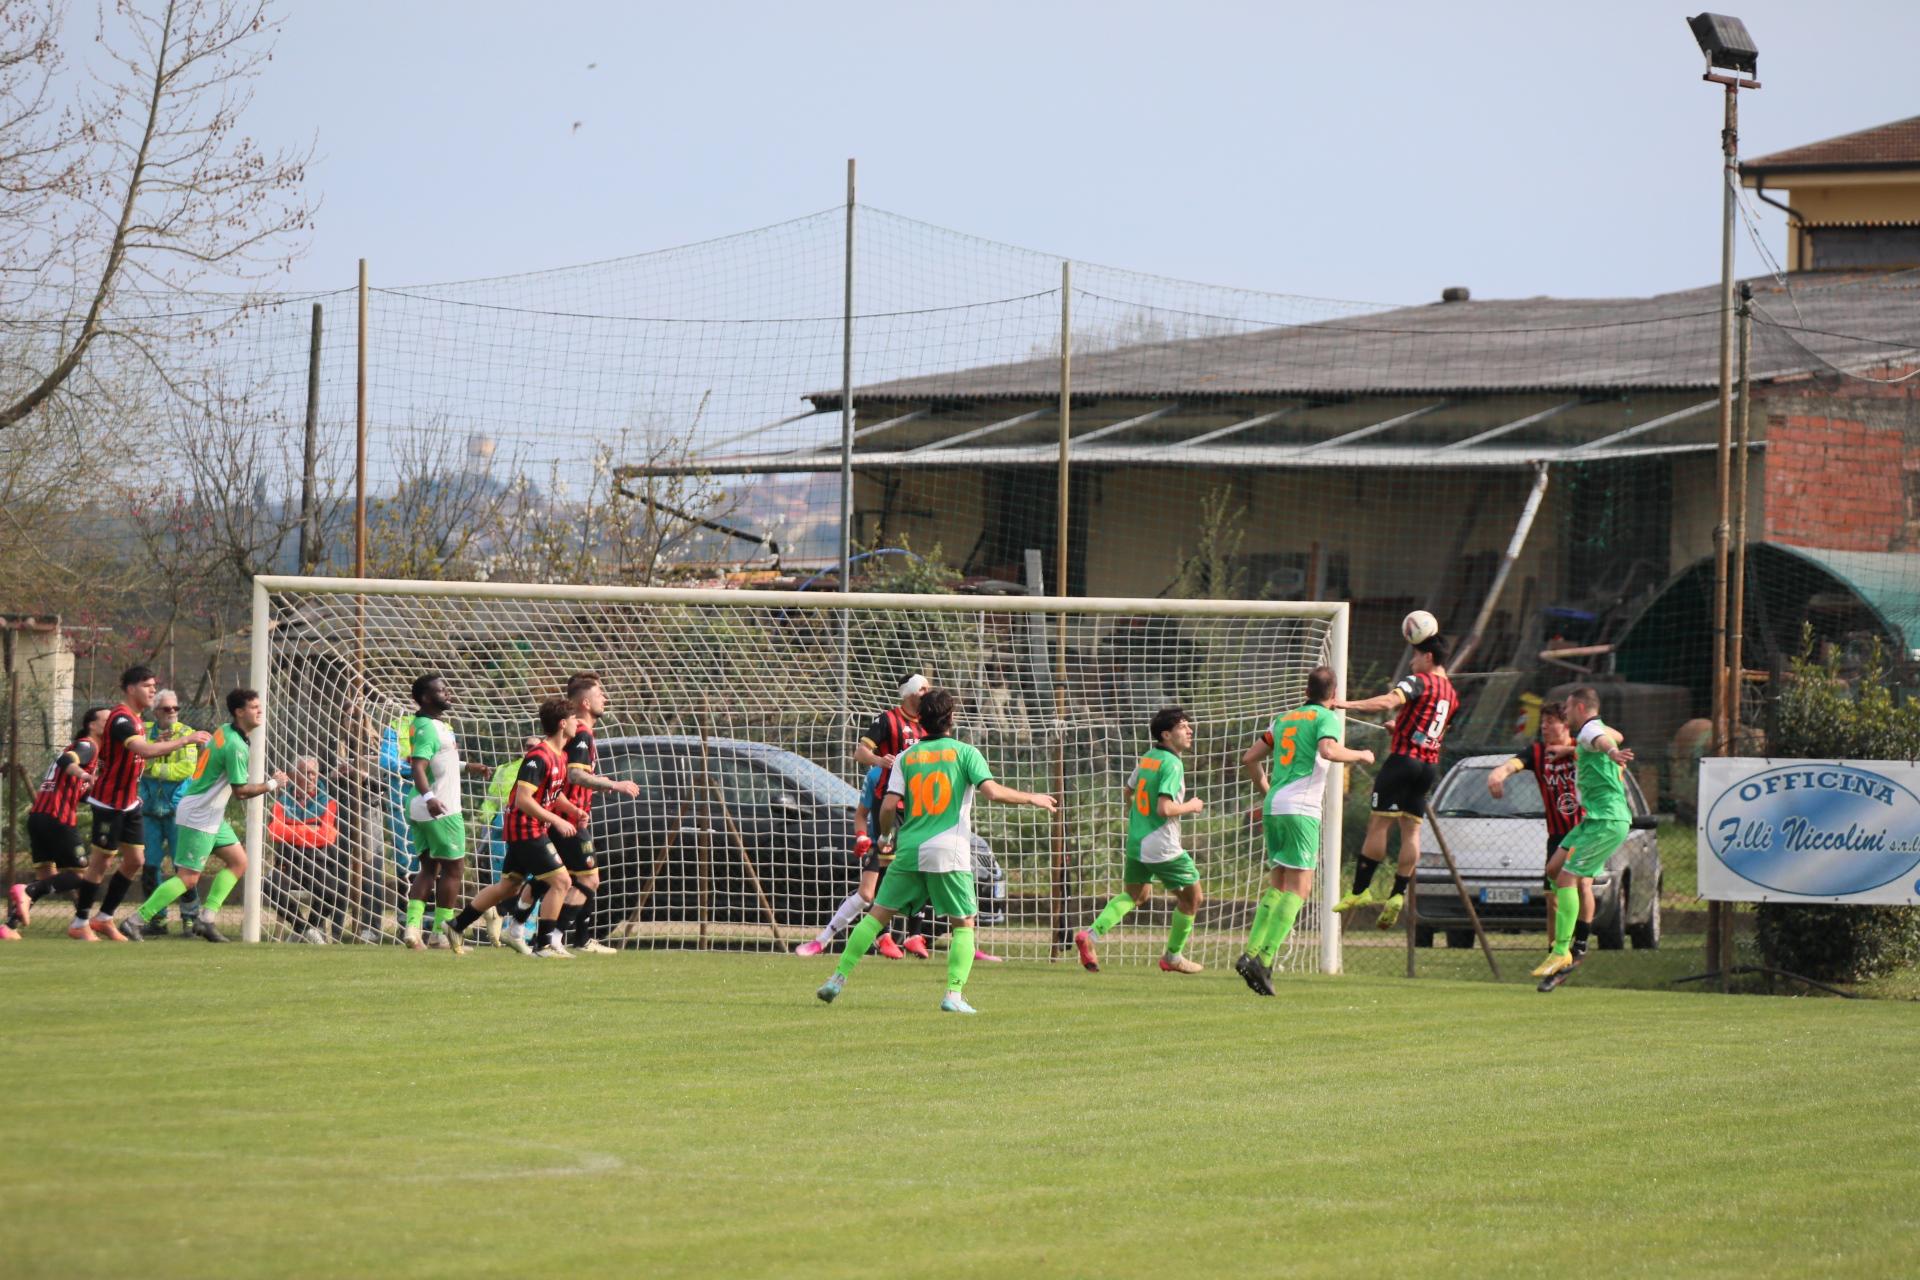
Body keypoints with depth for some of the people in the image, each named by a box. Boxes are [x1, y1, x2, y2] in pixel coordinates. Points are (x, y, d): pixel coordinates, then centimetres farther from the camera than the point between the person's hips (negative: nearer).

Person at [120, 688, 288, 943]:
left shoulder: (224, 731, 7)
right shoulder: (235, 746, -21)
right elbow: (241, 791, -22)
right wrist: (272, 785, -8)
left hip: (212, 815, 10)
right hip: (199, 816, -10)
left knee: (238, 862, 11)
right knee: (188, 878, -10)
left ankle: (206, 918, 8)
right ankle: (136, 921, -10)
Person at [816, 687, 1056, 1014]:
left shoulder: (906, 757, 8)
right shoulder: (964, 752, 1)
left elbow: (889, 806, 1)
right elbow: (992, 791, -11)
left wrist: (886, 835, 20)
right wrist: (1032, 798, 3)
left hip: (910, 850, 2)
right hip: (949, 852, -2)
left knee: (877, 914, 11)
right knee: (963, 925, 8)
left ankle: (839, 978, 7)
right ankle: (954, 994, -6)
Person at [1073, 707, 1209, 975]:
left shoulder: (1147, 759, 9)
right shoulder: (1172, 764, -18)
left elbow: (1128, 795, 22)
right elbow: (1165, 808, -26)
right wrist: (1191, 806, -9)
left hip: (1136, 841, 8)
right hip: (1162, 846, -8)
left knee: (1134, 894, 23)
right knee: (1191, 898, 10)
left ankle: (1091, 935, 4)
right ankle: (1173, 957, 21)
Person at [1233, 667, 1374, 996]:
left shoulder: (1285, 719, 21)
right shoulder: (1326, 718, 0)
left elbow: (1250, 759, 22)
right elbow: (1328, 751, -21)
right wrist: (1360, 755, -3)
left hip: (1273, 808, 7)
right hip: (1301, 809, -7)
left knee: (1278, 885, 13)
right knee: (1299, 888, -7)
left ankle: (1252, 953, -2)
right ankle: (1264, 958, -20)